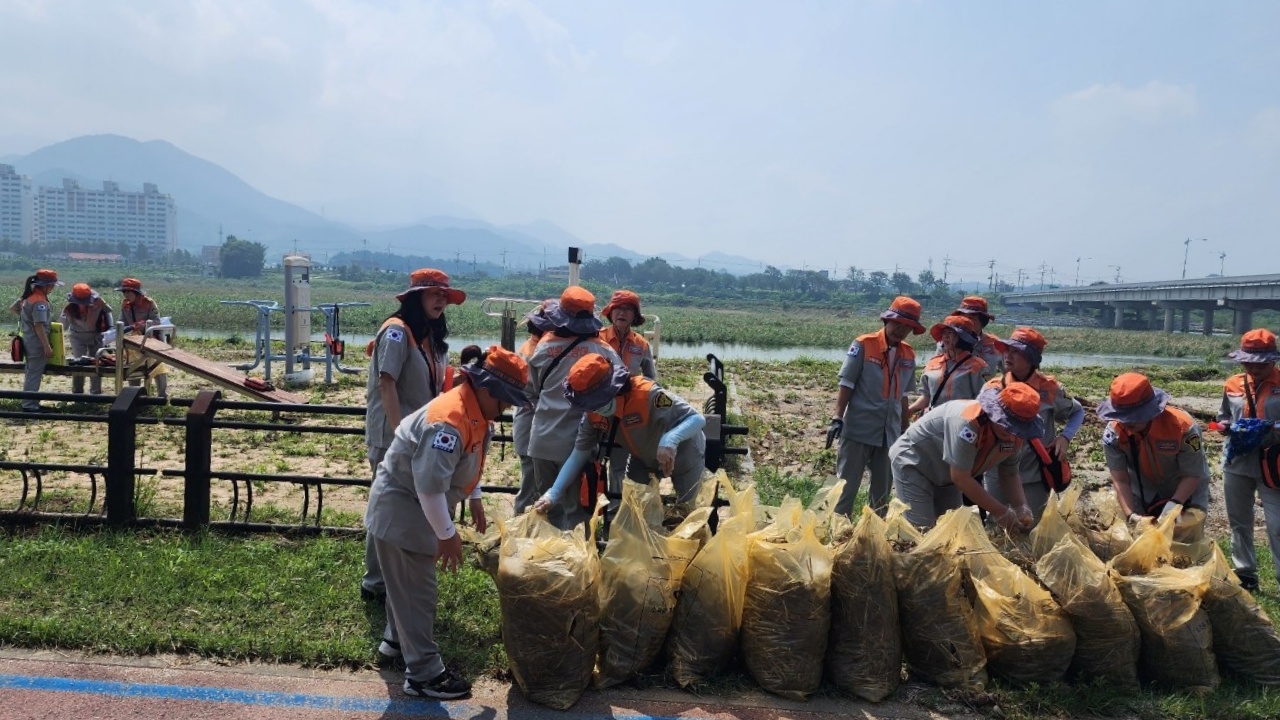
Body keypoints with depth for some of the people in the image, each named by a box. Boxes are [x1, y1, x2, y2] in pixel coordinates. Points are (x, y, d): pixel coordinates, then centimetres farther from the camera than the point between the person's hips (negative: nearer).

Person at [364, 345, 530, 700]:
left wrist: (475, 499, 21)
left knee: (408, 583, 26)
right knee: (417, 591, 0)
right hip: (401, 509, -10)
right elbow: (430, 485, -33)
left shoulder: (475, 412, 0)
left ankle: (397, 640, 46)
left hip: (415, 507, 10)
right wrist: (447, 534, -24)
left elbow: (470, 460, 19)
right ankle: (423, 673, 12)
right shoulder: (450, 421, -33)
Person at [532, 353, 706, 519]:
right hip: (646, 460, 5)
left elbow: (697, 418, -39)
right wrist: (555, 492, -20)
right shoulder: (593, 414, -21)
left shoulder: (647, 394, -41)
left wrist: (671, 438, -59)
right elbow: (579, 453, -13)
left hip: (683, 456, -4)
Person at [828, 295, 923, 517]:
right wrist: (837, 419, -14)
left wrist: (905, 432, 16)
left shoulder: (908, 356, 8)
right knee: (847, 486, -1)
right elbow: (846, 385, -6)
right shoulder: (863, 345, -7)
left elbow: (903, 396, 15)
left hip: (890, 434, 5)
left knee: (882, 490, 13)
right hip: (858, 430, -5)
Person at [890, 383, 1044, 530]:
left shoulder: (1013, 437, -12)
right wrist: (1000, 512, -27)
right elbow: (960, 477, -33)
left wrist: (1021, 507, -17)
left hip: (945, 475, 8)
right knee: (921, 529, -15)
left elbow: (1010, 475, 2)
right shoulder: (968, 422, -37)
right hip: (912, 461, -8)